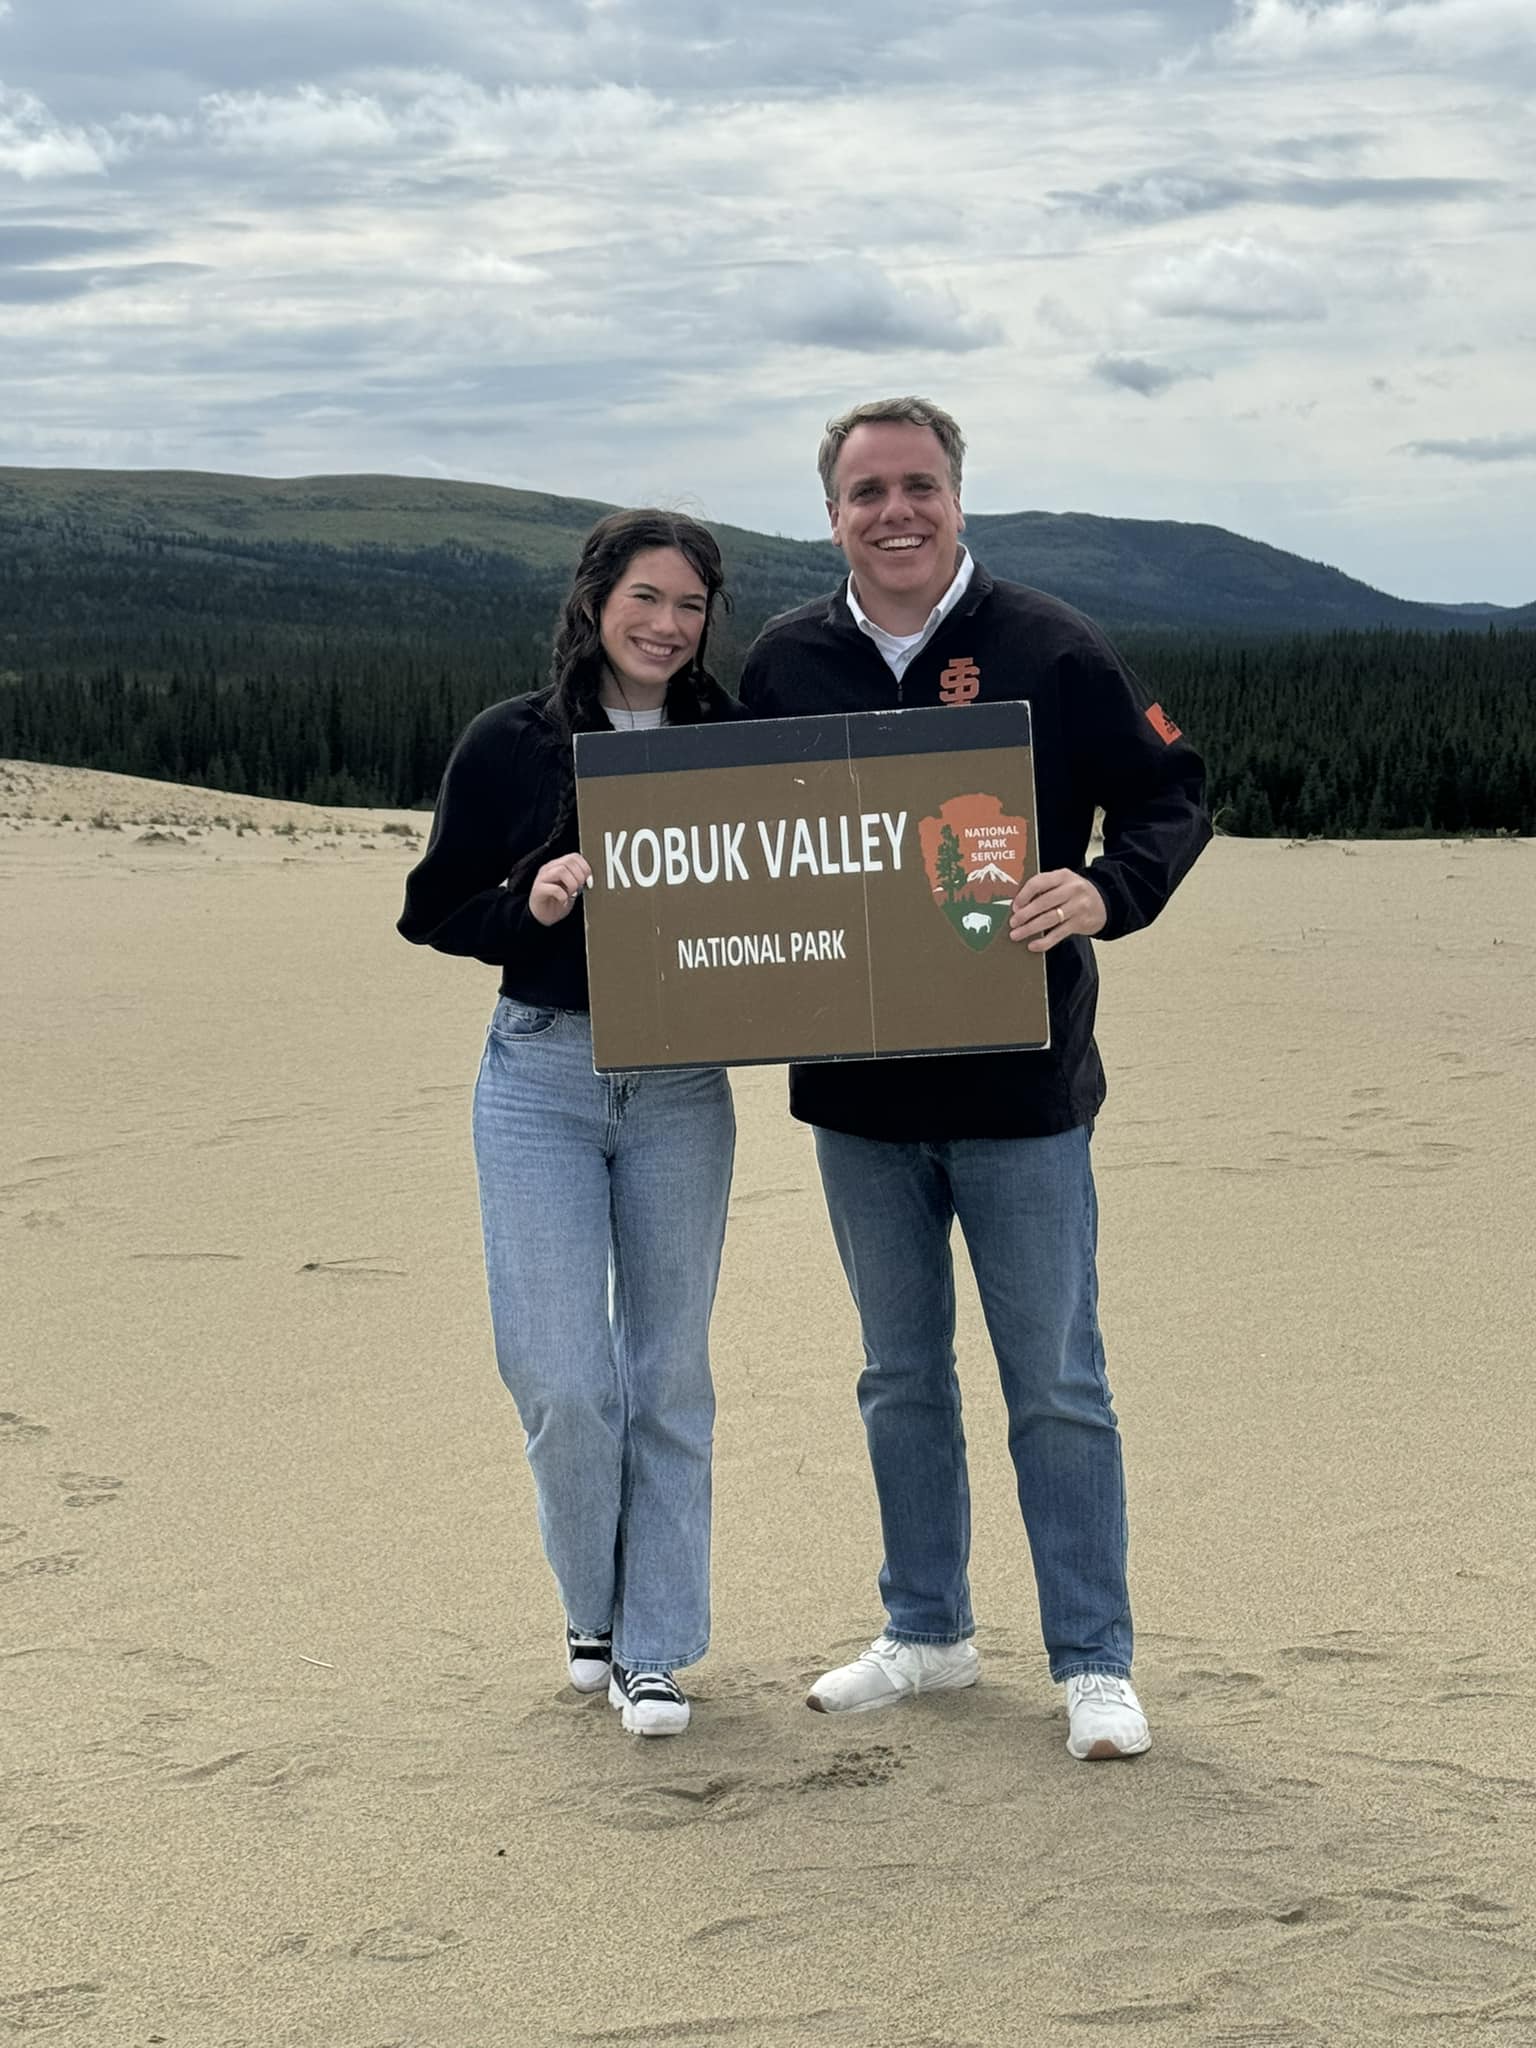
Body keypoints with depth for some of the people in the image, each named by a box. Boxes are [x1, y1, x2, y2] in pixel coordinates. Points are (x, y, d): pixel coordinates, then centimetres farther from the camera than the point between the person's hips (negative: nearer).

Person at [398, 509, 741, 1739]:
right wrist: (530, 904, -17)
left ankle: (656, 1646, 18)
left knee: (668, 1375, 6)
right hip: (541, 1078, -2)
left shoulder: (731, 745, 4)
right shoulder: (512, 746, -1)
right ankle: (596, 1605, 21)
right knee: (563, 1379, -6)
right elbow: (434, 913, 1)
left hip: (681, 1085, 2)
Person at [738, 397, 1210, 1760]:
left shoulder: (1048, 648, -6)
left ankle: (1095, 1663, 13)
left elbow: (1172, 797, -2)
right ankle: (927, 1633, 29)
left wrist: (1106, 892, -21)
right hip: (854, 1086, 4)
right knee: (902, 1378, 15)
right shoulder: (785, 665, 5)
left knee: (1056, 1386, 3)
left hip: (1019, 1082, -4)